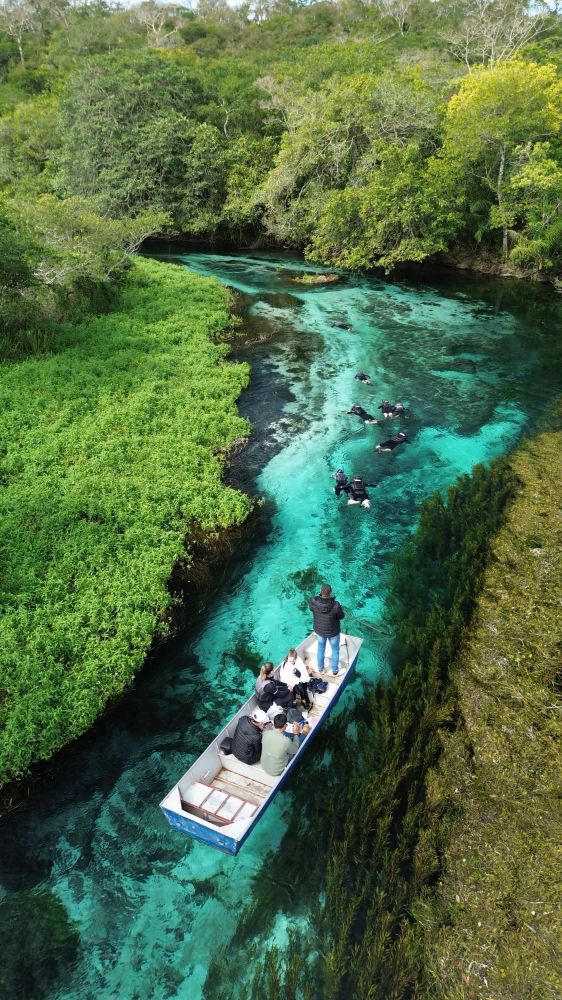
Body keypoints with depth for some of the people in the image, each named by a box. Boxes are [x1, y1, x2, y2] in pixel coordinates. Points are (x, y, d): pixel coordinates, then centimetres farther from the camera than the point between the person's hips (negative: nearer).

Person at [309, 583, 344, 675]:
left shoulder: (313, 601, -29)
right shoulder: (336, 605, -37)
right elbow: (341, 616, -17)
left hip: (319, 630, 3)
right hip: (333, 632, -3)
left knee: (321, 650, 29)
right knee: (335, 651, 26)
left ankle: (320, 669, 49)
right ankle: (335, 671, 45)